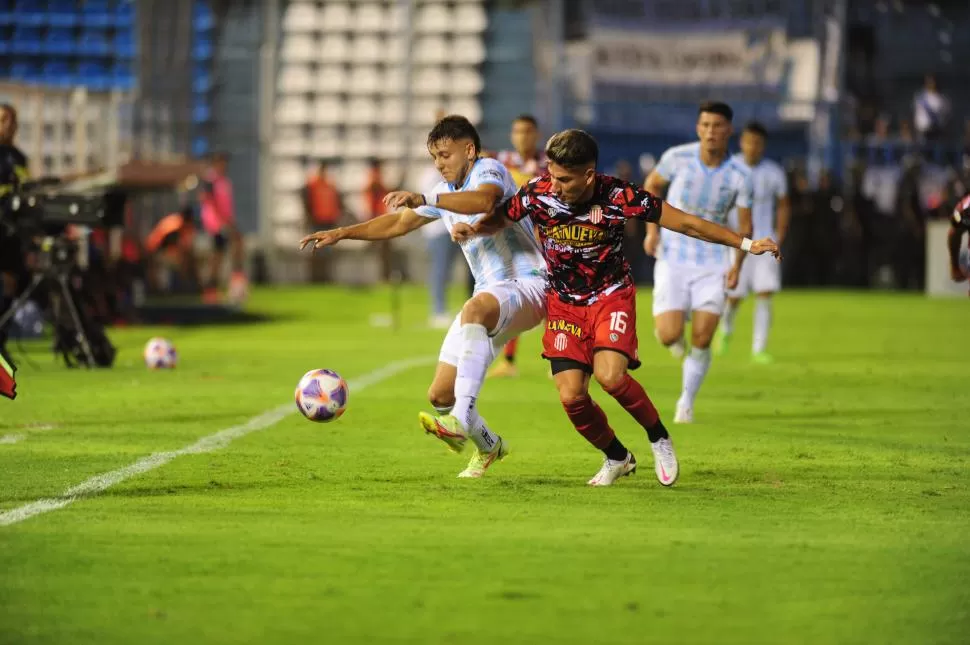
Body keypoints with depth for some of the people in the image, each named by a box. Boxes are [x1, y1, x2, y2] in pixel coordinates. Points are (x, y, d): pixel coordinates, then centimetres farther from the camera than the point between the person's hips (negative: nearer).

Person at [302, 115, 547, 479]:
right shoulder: (447, 192, 17)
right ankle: (488, 446, 32)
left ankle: (461, 420, -51)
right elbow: (399, 223, 27)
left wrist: (424, 199, -42)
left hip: (527, 287, -9)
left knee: (475, 309, -43)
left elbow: (484, 200, -33)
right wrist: (342, 233, 18)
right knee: (440, 394, 3)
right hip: (491, 300, 9)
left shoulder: (489, 170, -9)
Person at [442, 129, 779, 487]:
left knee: (609, 376, -26)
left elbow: (685, 223, -15)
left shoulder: (618, 197, -24)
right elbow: (501, 219, 3)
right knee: (571, 395, -10)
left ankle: (659, 437, 3)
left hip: (611, 295, -3)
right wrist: (472, 229, -19)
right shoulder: (538, 193, -18)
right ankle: (616, 457, 18)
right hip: (564, 303, 3)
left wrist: (745, 244, -13)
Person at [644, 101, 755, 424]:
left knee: (701, 341, -6)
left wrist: (737, 264, -12)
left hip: (712, 262, 1)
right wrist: (651, 229, -2)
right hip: (672, 259, -1)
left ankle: (686, 402, 15)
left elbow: (744, 225, 1)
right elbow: (652, 185, 8)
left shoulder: (740, 176, -10)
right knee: (669, 336, -12)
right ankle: (674, 326, 27)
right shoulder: (677, 157, -12)